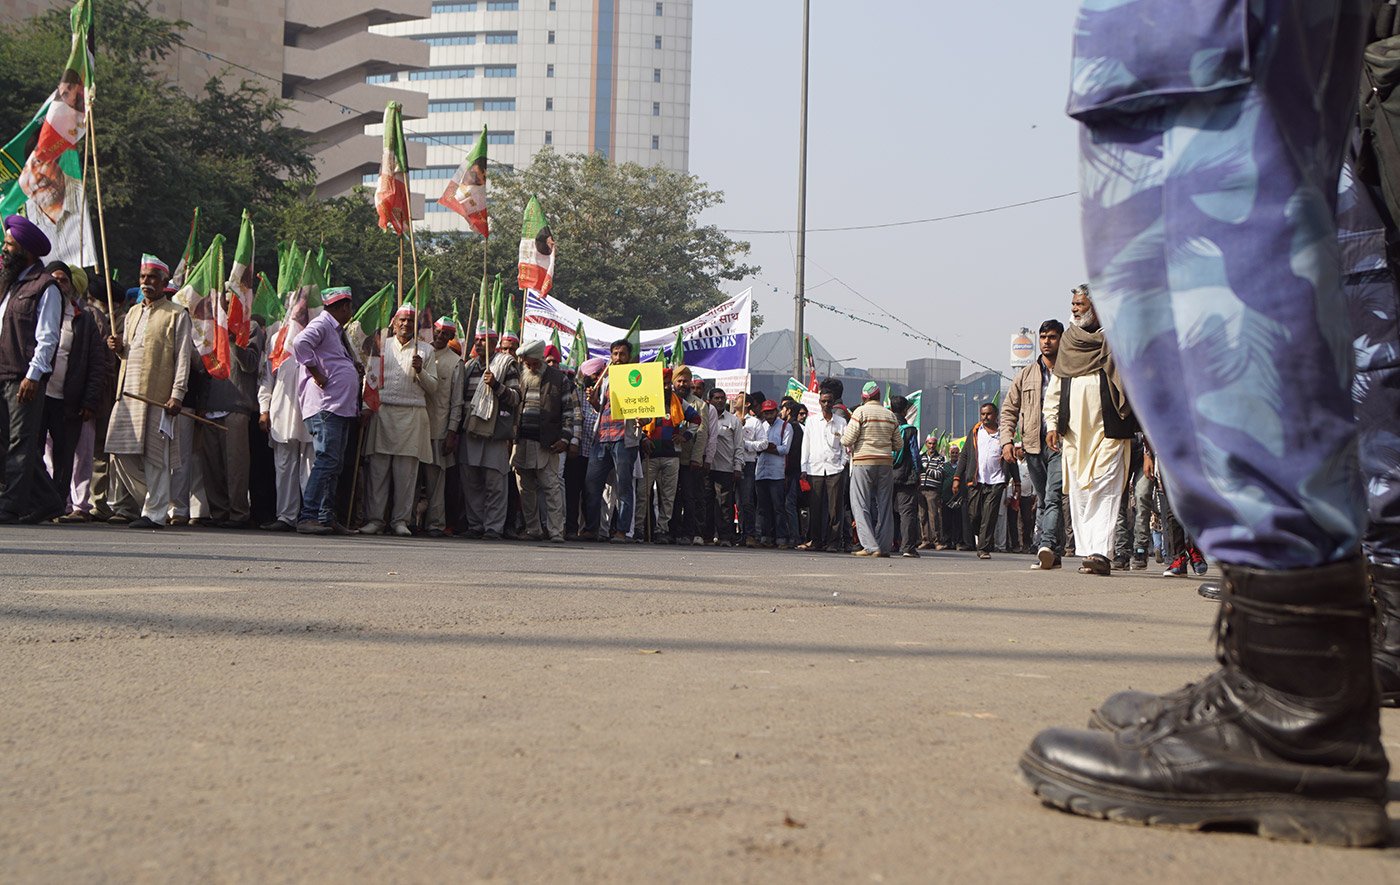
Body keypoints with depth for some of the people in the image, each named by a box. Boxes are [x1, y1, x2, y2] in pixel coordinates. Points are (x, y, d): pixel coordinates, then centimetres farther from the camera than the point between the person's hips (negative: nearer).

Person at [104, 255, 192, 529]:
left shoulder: (177, 315, 1)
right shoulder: (132, 313, 21)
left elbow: (182, 358, -5)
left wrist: (177, 395, -14)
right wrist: (119, 348, 4)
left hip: (157, 394, -6)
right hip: (128, 392, 6)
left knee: (154, 455, -6)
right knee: (122, 452, 3)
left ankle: (155, 513, -2)